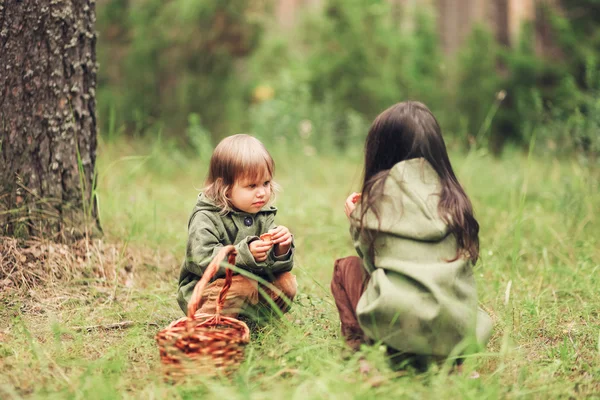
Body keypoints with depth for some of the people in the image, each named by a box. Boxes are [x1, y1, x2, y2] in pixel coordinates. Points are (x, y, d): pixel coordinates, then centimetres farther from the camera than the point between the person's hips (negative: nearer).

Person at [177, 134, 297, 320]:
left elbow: (272, 266, 0)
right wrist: (245, 254, -38)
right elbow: (202, 261, -29)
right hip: (202, 289, -6)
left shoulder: (264, 216, 2)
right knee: (243, 285, -32)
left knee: (286, 281, -10)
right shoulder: (205, 218, -16)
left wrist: (281, 251, -24)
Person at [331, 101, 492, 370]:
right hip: (458, 328, 4)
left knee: (345, 267, 21)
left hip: (401, 326, -4)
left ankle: (360, 342, 5)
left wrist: (355, 218, 26)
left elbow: (371, 258, 6)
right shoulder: (451, 195, 11)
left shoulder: (381, 190, 0)